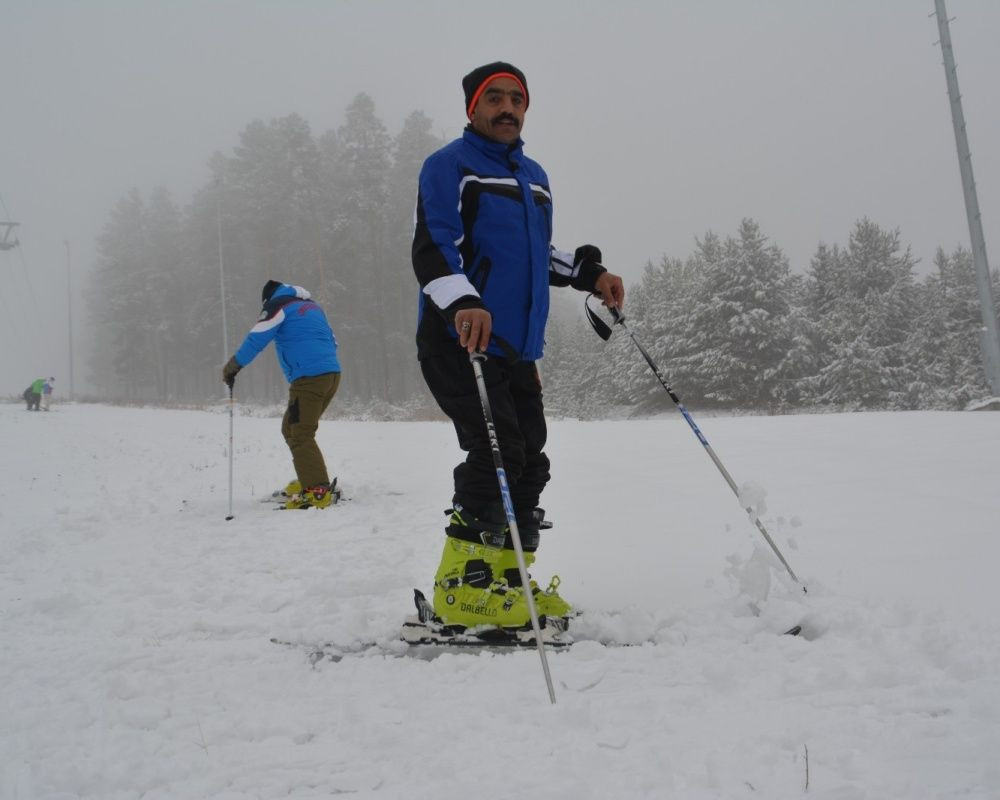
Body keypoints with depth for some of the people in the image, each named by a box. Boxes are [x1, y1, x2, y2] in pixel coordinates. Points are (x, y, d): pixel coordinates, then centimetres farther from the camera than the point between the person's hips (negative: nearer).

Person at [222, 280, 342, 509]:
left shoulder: (278, 304, 4)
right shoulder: (312, 306, 26)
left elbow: (257, 338, -5)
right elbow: (332, 341, 28)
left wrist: (233, 366, 3)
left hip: (309, 378, -8)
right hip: (332, 374, 8)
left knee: (300, 435, -9)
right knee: (291, 428, 20)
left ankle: (318, 492, -20)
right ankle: (309, 478, 20)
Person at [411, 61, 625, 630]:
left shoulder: (534, 177, 22)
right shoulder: (449, 166, -2)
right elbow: (432, 248, -15)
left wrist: (589, 272, 15)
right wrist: (462, 303, -33)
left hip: (518, 348, 8)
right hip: (460, 341, -8)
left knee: (530, 463, 7)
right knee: (497, 454, -16)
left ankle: (509, 577, 20)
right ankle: (462, 584, -4)